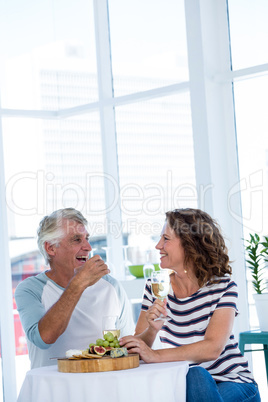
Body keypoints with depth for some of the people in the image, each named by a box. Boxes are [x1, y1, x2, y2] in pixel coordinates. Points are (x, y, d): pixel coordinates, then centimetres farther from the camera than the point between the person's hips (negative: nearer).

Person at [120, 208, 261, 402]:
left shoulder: (222, 286, -10)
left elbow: (213, 348, -24)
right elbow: (137, 348, -1)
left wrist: (155, 355, -35)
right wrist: (152, 330, -25)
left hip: (233, 383, -2)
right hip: (185, 383, 2)